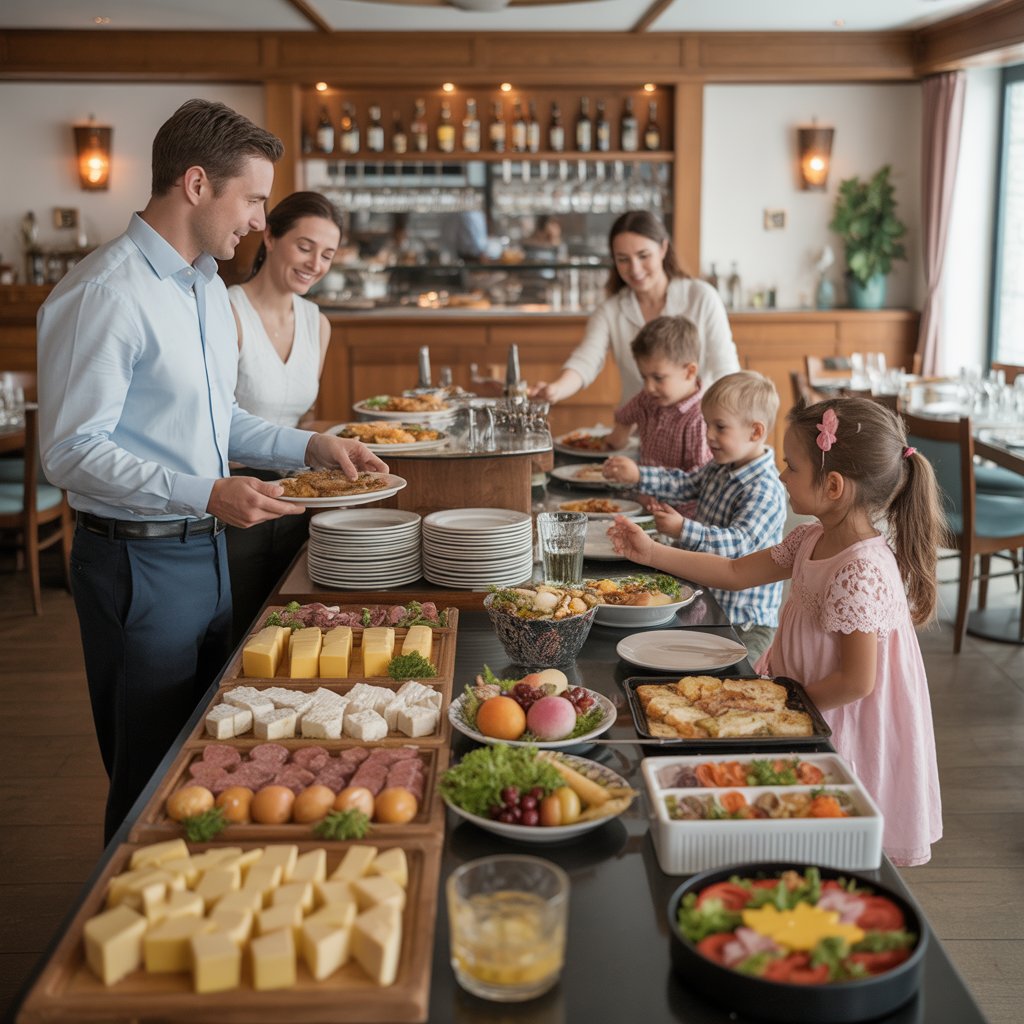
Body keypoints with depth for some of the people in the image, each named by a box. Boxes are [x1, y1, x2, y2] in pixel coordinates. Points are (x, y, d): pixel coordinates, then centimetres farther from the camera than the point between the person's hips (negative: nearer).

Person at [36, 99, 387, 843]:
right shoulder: (105, 295, -19)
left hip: (207, 550, 9)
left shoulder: (208, 286, 10)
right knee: (152, 786, 5)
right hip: (138, 562, -9)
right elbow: (72, 453, -22)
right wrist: (206, 495, -30)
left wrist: (309, 446, 5)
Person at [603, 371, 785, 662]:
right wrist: (638, 475, -5)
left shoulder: (765, 491, -21)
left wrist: (683, 530, -37)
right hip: (705, 605, 9)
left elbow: (739, 543, -28)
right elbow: (684, 484, 10)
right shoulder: (718, 470, 8)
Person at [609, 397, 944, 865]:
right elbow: (736, 572, 10)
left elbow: (856, 681, -25)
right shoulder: (811, 540, 0)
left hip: (844, 733, -8)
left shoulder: (859, 572, -28)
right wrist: (652, 553, 7)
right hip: (806, 709, 8)